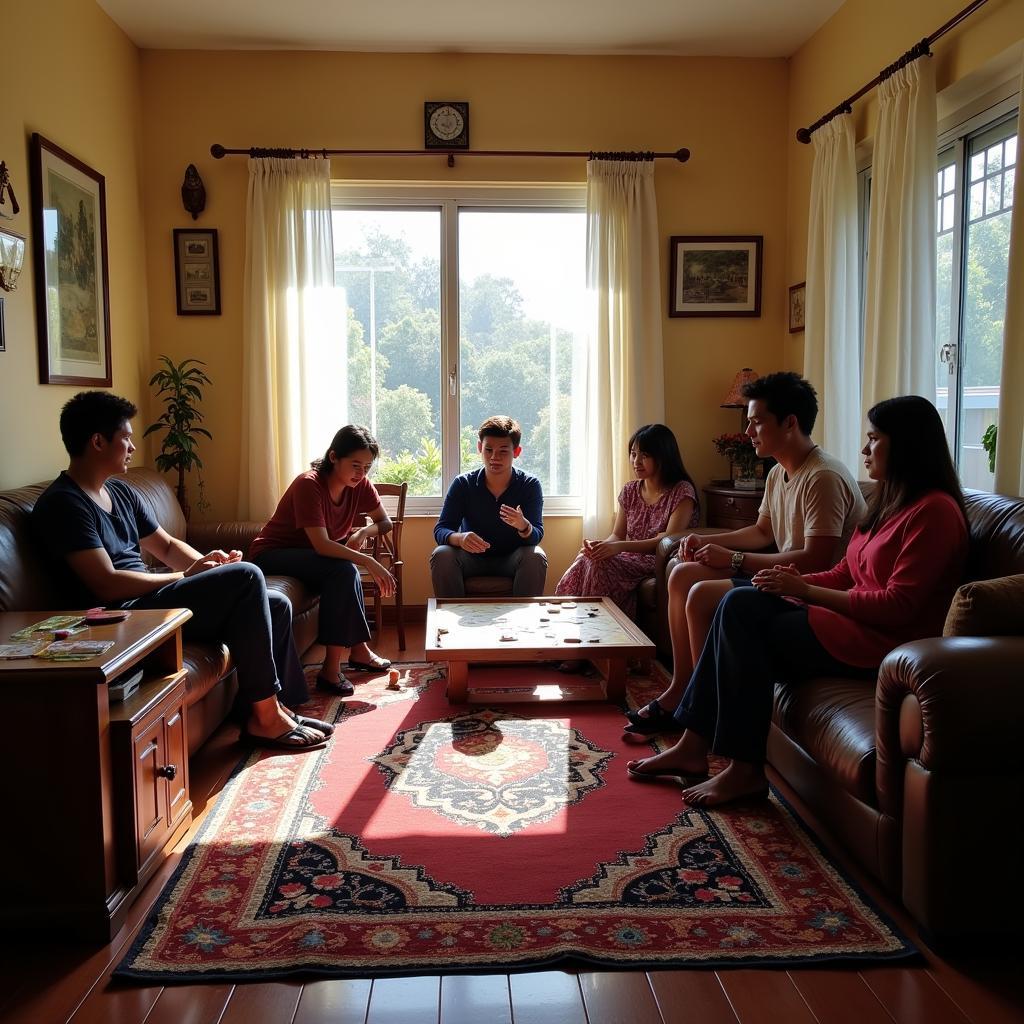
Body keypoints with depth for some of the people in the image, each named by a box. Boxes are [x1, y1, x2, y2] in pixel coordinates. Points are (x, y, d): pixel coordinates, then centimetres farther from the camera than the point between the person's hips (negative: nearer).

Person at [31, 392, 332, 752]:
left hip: (148, 600, 10)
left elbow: (167, 545, 21)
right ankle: (264, 716, -17)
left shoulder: (120, 492, 16)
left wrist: (206, 563, -1)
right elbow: (107, 585, -21)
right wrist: (187, 577, -13)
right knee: (246, 576, -23)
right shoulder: (63, 503, -13)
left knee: (276, 605, 0)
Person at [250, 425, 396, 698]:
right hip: (272, 555, -6)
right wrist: (368, 561, -39)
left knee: (346, 571, -26)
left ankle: (358, 650, -15)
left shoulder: (360, 484, -7)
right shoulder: (309, 485, -27)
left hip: (310, 556, 7)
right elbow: (322, 545, -34)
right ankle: (331, 668, -27)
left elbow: (385, 522, 3)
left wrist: (362, 532, -18)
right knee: (342, 569, -30)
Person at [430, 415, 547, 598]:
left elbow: (537, 535, -17)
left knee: (536, 557, -31)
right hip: (472, 559, 1)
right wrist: (460, 538, -40)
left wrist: (523, 526, -43)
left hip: (512, 561, 0)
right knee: (441, 554, -28)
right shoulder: (462, 484, -8)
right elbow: (440, 530, -15)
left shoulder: (530, 485, -9)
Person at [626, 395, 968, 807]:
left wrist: (805, 591, -16)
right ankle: (693, 746, -9)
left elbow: (897, 606, -20)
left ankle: (745, 770, -10)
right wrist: (798, 581, -5)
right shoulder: (889, 501, 17)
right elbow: (846, 574, 16)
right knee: (740, 602, -7)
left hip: (884, 641, -9)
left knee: (743, 620, -18)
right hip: (858, 621, 9)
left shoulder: (934, 510, -14)